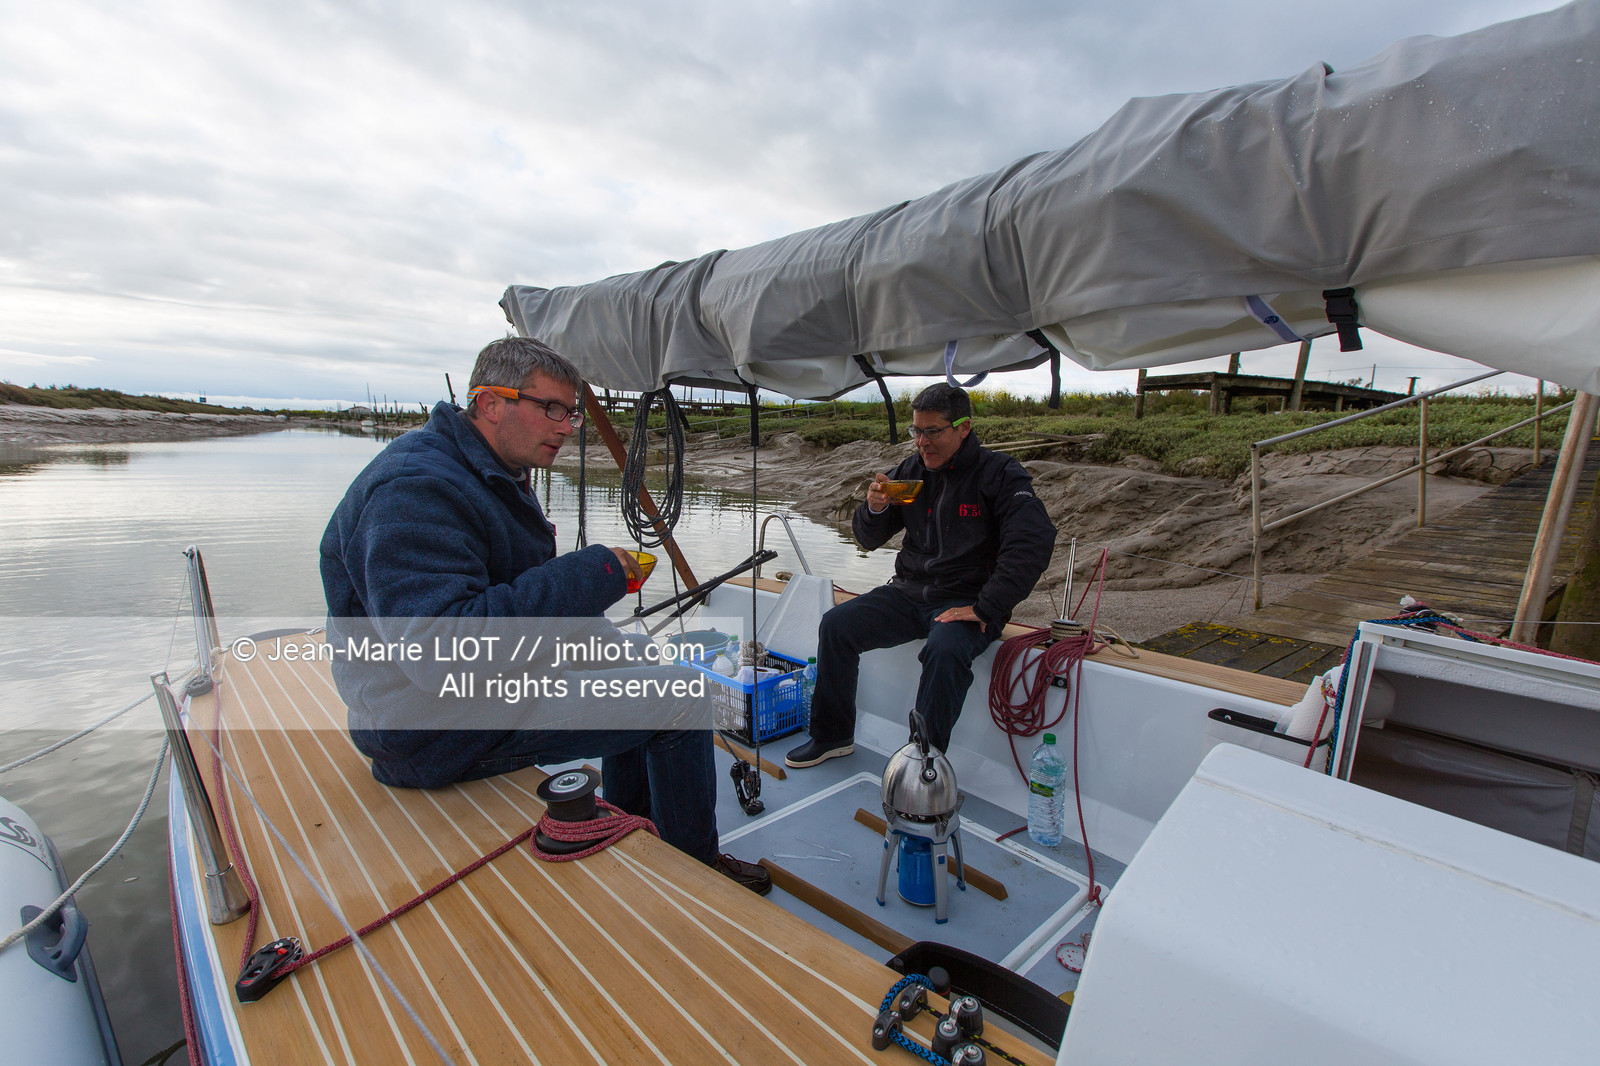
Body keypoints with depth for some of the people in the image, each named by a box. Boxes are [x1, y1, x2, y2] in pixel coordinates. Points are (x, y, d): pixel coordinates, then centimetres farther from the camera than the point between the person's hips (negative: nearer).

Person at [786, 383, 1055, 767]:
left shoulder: (1000, 474, -7)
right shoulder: (910, 472, 7)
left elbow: (1032, 543, -20)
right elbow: (868, 540, 12)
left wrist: (985, 609, -25)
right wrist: (874, 509, -13)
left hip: (968, 602, -5)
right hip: (909, 592, 5)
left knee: (945, 651, -35)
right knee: (836, 624, -10)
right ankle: (833, 736, 6)